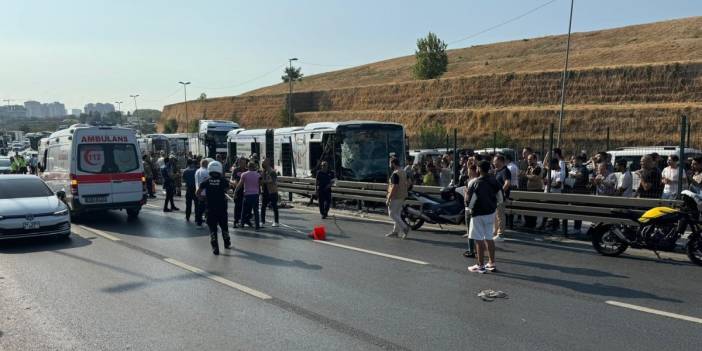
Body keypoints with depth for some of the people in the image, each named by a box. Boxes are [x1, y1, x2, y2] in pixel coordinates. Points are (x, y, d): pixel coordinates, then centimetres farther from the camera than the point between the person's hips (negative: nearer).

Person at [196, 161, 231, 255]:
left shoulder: (206, 181, -2)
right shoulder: (223, 181, -5)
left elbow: (197, 193, -1)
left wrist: (204, 198, 15)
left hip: (210, 209, 0)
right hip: (222, 208, 1)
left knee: (212, 228, 5)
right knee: (224, 226, 19)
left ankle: (215, 248, -2)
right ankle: (227, 243, 36)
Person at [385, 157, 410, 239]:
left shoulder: (395, 174, -19)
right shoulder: (403, 172, 11)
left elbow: (394, 187, -24)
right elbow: (406, 185, 16)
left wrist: (388, 199, -20)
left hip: (395, 197, -10)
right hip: (402, 197, 10)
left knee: (392, 214, -2)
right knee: (397, 214, 14)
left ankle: (404, 228, -9)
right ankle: (395, 231, 19)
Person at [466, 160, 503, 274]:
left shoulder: (477, 183, -19)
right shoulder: (494, 181, 2)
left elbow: (472, 199, -17)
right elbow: (500, 199, 8)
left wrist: (469, 208, 1)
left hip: (479, 213, -7)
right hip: (491, 213, 7)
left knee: (479, 239, 0)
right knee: (489, 238, 16)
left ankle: (480, 265, 5)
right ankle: (492, 263, 22)